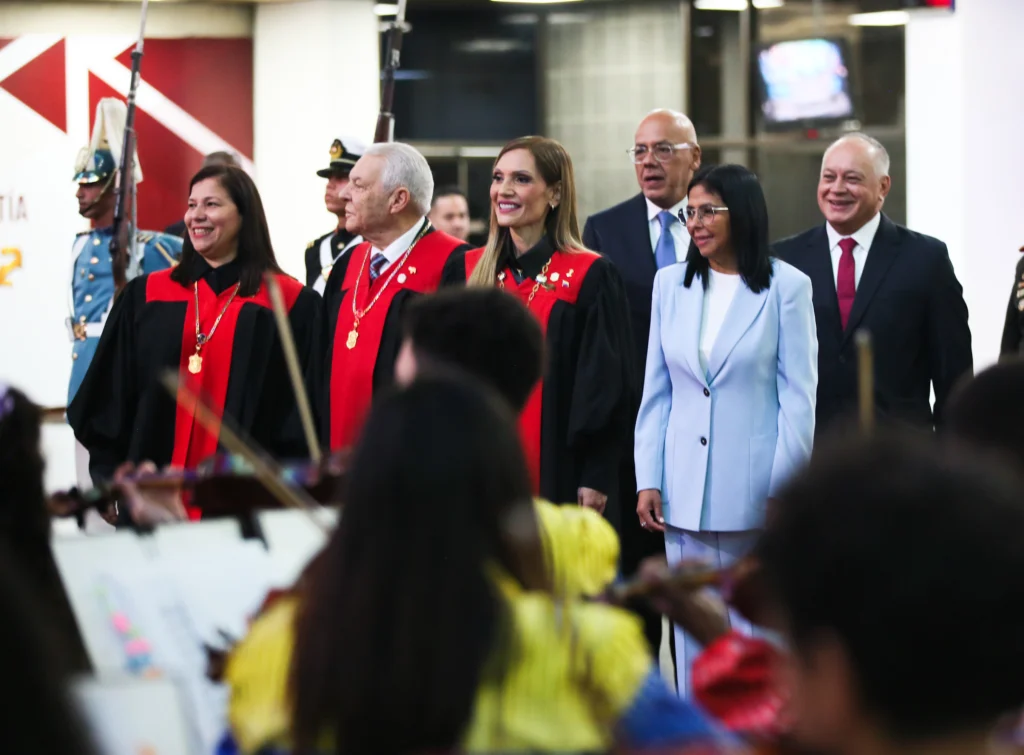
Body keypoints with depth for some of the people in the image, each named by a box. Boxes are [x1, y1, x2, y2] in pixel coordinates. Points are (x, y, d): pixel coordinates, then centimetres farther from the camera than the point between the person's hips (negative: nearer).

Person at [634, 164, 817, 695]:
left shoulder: (787, 286, -3)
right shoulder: (671, 284, 9)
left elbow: (798, 393, -4)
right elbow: (656, 392, 10)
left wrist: (785, 488, -8)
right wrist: (648, 481, 4)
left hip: (755, 491, -4)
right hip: (685, 491, 4)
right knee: (693, 632, 8)